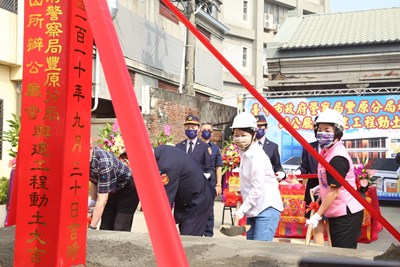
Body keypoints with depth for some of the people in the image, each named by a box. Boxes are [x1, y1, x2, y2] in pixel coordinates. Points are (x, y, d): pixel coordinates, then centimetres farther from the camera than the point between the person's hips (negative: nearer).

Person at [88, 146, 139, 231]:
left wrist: (92, 227, -33)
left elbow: (102, 200, -35)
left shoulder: (103, 162, -38)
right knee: (105, 228, 4)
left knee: (120, 230, -14)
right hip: (112, 192, 8)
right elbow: (95, 181, 4)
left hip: (128, 190, -8)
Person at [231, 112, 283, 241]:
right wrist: (244, 209, 8)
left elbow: (257, 188, -19)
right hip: (253, 209, 9)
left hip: (266, 208, -9)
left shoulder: (256, 156, -16)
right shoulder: (245, 153, 10)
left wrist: (241, 210, -14)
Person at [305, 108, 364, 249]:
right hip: (335, 214, 9)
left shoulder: (337, 158, -21)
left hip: (346, 215, -9)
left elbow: (334, 191, -21)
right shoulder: (325, 152, 7)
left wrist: (317, 216, -18)